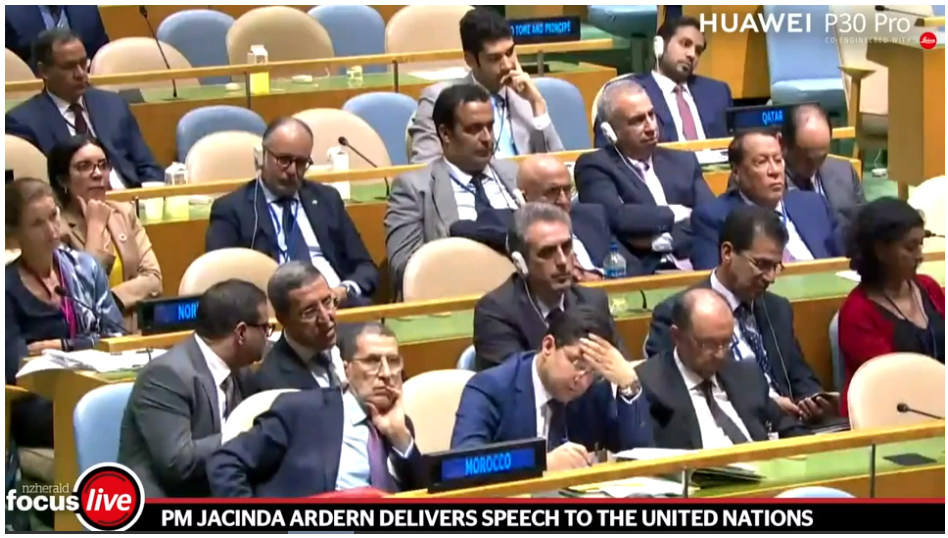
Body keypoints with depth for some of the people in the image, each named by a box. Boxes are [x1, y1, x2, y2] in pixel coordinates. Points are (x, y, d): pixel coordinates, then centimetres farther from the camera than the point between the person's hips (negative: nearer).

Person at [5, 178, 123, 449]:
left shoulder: (85, 267, 11)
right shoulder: (8, 286, -2)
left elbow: (116, 336, 6)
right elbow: (14, 365, -10)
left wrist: (62, 346, -7)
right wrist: (87, 345, -7)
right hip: (36, 405, -4)